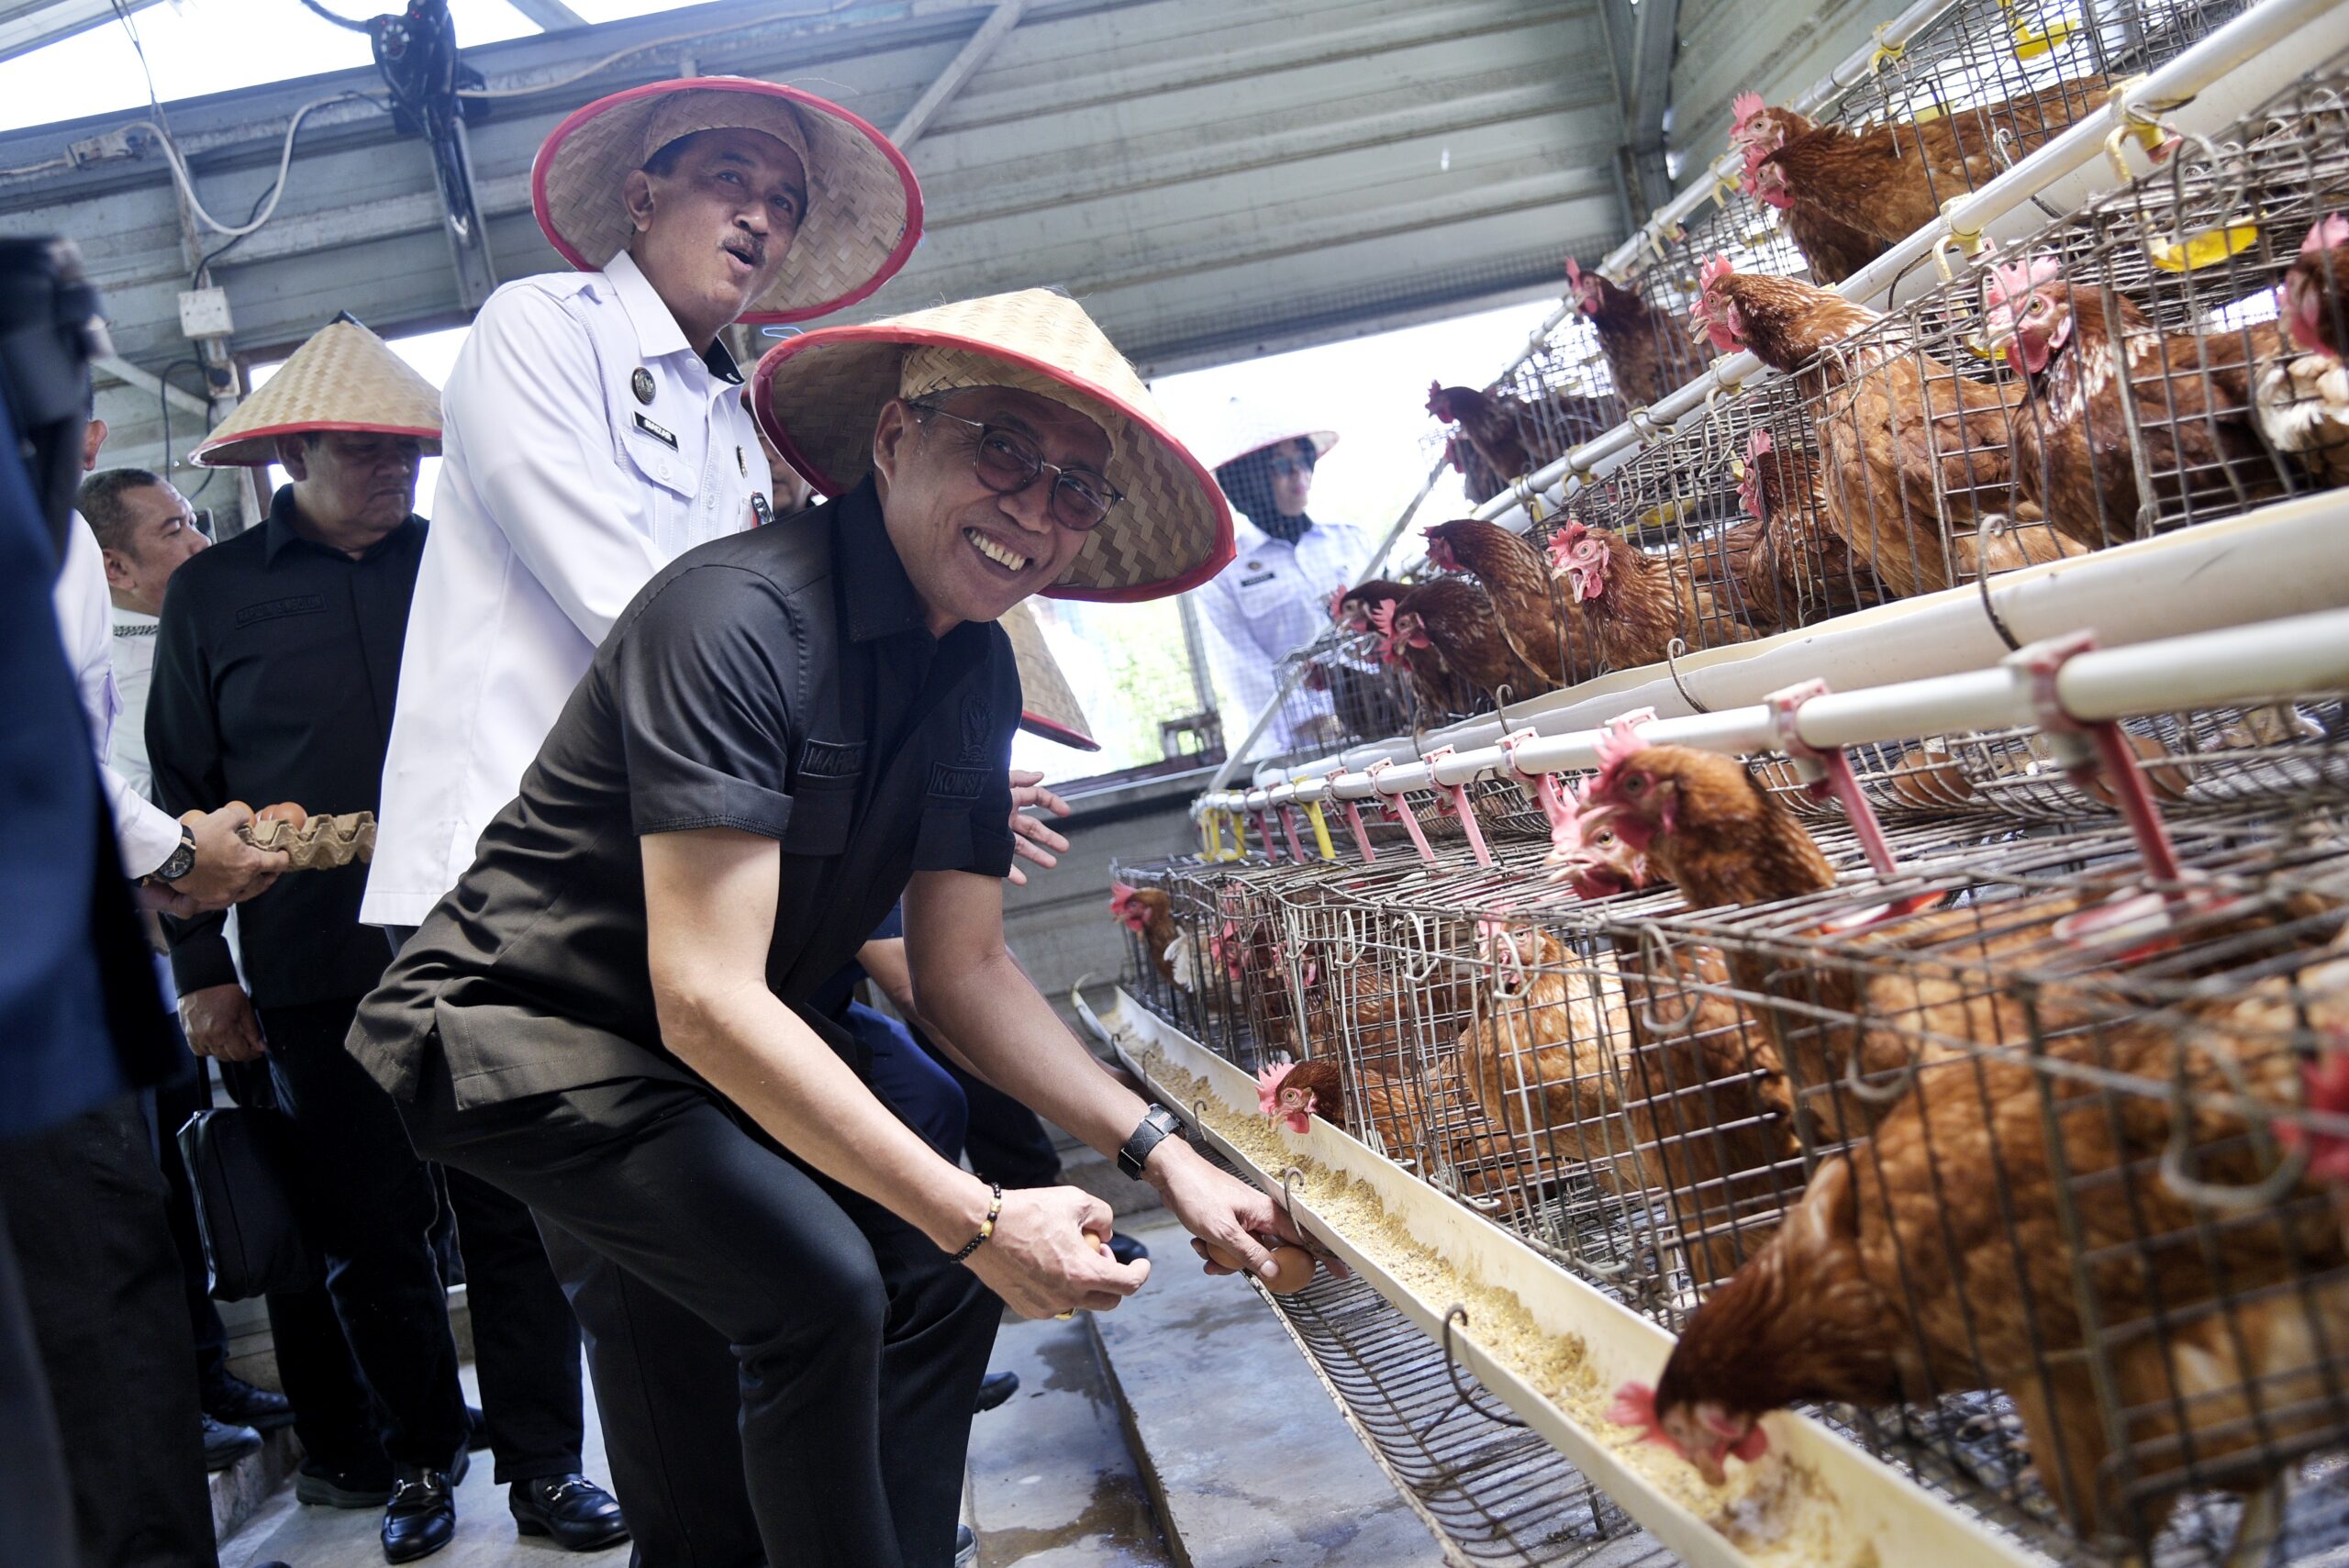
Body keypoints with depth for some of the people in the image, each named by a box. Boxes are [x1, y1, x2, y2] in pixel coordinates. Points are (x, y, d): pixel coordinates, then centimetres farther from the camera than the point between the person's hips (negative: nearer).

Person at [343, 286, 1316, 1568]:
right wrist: (978, 1219, -30)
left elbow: (963, 970, 3)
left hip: (713, 1064, 8)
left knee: (937, 1267, 0)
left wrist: (1160, 1152, -8)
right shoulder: (740, 615, -27)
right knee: (816, 1281, -23)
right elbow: (707, 1001, -31)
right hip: (524, 1033, -8)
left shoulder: (975, 675, -1)